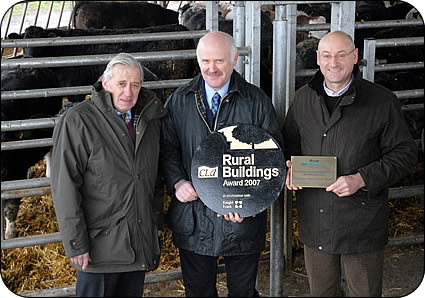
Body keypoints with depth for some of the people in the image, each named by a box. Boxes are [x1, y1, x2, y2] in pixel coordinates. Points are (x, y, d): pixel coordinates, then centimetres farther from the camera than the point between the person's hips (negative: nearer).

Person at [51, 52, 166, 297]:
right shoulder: (78, 121, -12)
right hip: (100, 245, -5)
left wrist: (155, 225, 16)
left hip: (141, 243, 6)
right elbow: (65, 187, -14)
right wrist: (76, 244, -16)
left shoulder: (150, 119, 7)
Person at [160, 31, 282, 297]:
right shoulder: (180, 101, 3)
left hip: (243, 218, -1)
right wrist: (177, 182, -11)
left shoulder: (257, 101, -3)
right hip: (192, 217, 2)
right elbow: (168, 148, 7)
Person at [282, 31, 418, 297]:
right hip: (315, 223, 4)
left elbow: (405, 153, -7)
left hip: (362, 224, -4)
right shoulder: (304, 98, 6)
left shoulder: (382, 101, -7)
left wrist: (362, 179, -19)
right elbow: (289, 143, 19)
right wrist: (291, 168, -3)